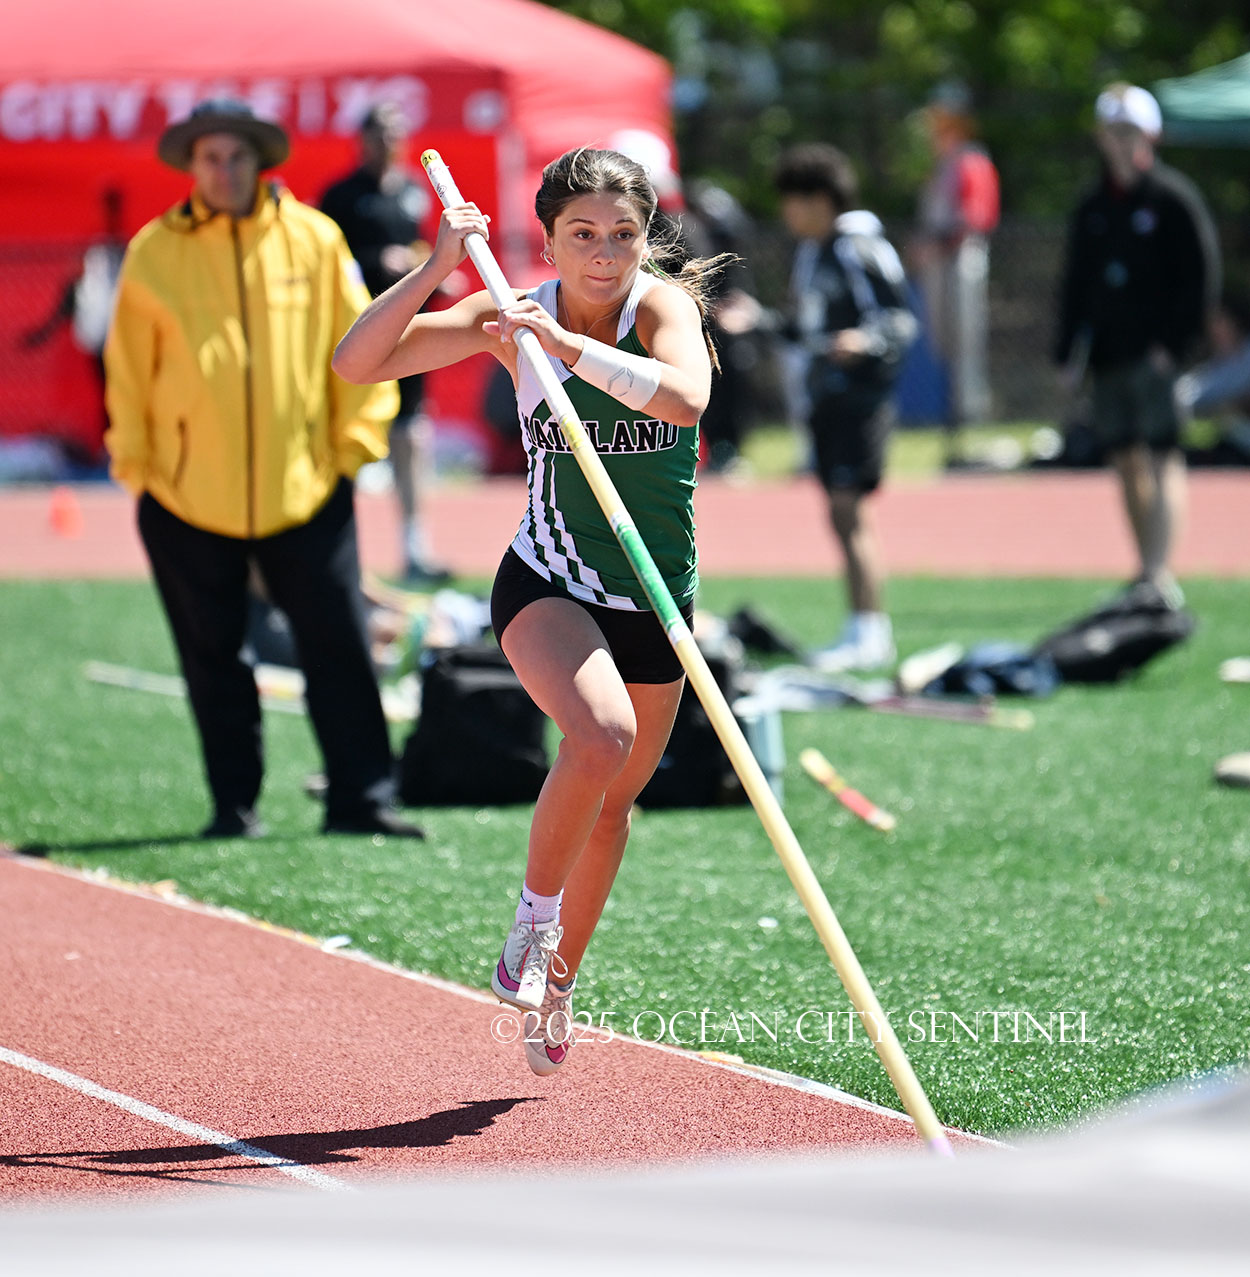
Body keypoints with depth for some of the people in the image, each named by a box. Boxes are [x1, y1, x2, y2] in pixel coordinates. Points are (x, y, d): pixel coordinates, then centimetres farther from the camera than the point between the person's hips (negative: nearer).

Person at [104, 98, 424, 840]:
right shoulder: (155, 253, 0)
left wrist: (357, 439, 2)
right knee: (213, 659, 7)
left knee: (340, 647, -2)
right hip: (188, 495, 0)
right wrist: (133, 460, 4)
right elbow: (129, 369, 6)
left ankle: (360, 798, 4)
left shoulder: (313, 239, 1)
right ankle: (234, 804, 16)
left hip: (304, 489, 0)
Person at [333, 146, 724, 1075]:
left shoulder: (663, 304, -13)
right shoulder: (515, 316, -9)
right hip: (548, 583, -2)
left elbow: (685, 399, -36)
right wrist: (436, 268, -23)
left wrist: (567, 343, -39)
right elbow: (358, 363, -12)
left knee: (613, 799, 15)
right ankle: (533, 920, -7)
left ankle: (557, 982, 38)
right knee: (601, 737, -30)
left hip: (657, 597, 2)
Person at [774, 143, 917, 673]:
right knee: (842, 515, 9)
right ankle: (864, 629, 15)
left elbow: (902, 320, -13)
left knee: (849, 507, -13)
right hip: (824, 397, 9)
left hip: (863, 392, -9)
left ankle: (870, 631, -12)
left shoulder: (863, 250, -11)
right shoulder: (807, 254, 16)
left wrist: (865, 340, -30)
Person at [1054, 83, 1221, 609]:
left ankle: (1161, 576, -18)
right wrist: (1068, 352, 10)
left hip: (1156, 353, -6)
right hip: (1107, 357, 6)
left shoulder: (1174, 199, -3)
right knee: (1127, 464, 9)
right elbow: (1075, 284, 18)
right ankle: (1147, 571, 18)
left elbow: (1200, 278, -6)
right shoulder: (1092, 207, 14)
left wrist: (1175, 343, -13)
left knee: (1162, 461, -12)